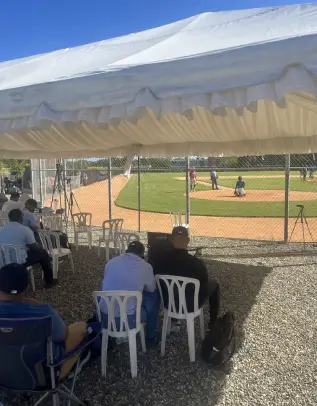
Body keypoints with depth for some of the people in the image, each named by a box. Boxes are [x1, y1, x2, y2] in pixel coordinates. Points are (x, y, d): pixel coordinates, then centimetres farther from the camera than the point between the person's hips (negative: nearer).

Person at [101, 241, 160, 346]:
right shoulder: (146, 267, -4)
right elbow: (151, 289, 14)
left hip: (104, 318, 4)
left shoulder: (111, 262, 5)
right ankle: (150, 337, 30)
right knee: (154, 295, 17)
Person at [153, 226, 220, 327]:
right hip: (191, 305, -3)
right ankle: (213, 322, 33)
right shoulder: (197, 263, -27)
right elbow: (204, 287, -11)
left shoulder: (160, 261, -20)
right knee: (214, 284, 22)